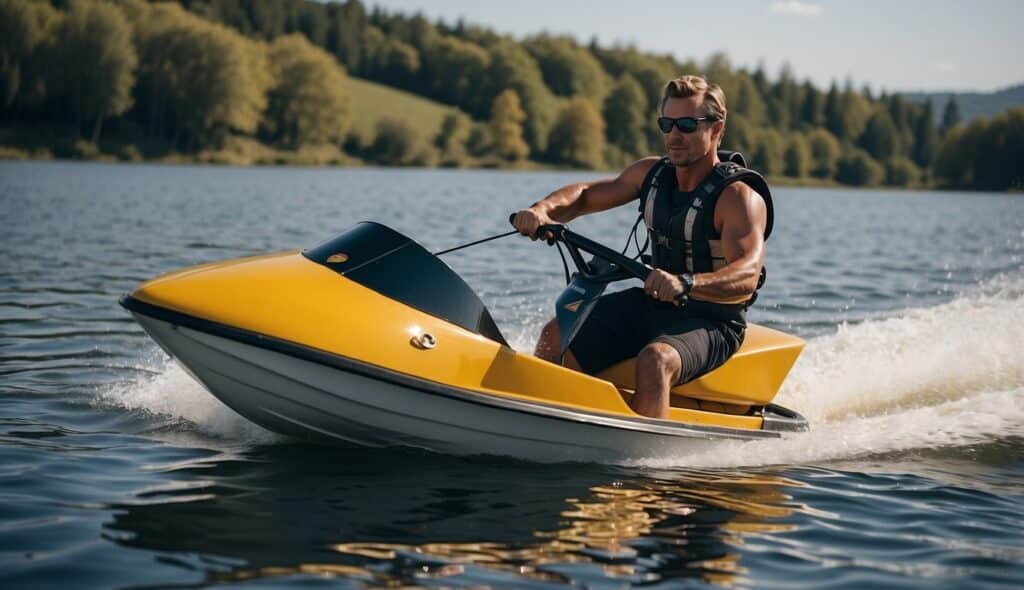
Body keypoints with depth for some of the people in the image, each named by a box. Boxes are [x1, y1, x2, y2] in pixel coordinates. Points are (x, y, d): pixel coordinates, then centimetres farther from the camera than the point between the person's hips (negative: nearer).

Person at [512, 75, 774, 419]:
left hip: (711, 322, -7)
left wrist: (684, 284, -51)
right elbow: (584, 195, 12)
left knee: (654, 359, -37)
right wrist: (542, 210, -11)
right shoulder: (653, 174, 3)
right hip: (653, 304, 7)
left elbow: (746, 276, -32)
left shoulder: (739, 197, -17)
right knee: (557, 336, -10)